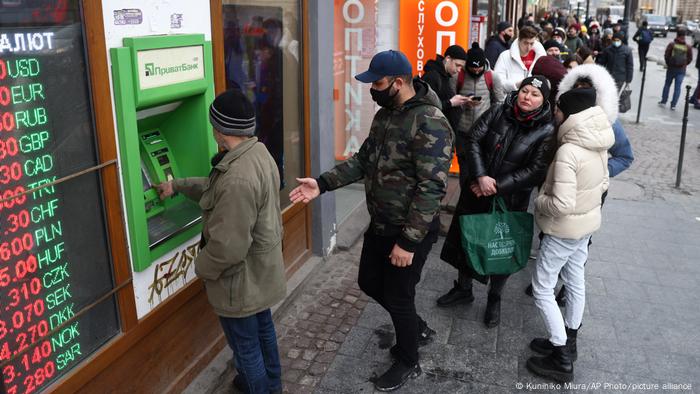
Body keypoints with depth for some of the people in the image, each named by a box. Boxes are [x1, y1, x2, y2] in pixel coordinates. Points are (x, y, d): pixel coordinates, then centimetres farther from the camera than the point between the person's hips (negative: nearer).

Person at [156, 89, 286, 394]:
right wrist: (177, 186, 23)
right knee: (263, 328, 27)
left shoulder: (237, 178, -35)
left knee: (245, 345, 12)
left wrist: (202, 268, -11)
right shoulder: (259, 153, -2)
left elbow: (227, 246, -30)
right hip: (262, 270, 10)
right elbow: (216, 188, 16)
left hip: (242, 280, -10)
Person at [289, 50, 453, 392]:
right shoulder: (384, 114, 5)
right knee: (369, 283, 21)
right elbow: (363, 160, 10)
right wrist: (322, 183, -1)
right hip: (380, 224, 9)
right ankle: (417, 329, 46)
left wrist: (408, 241, -26)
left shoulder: (430, 123, -24)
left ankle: (407, 363, 34)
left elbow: (431, 188, -26)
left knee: (397, 297, 7)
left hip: (411, 231, -9)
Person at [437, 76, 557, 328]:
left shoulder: (547, 131, -10)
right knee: (466, 241, 16)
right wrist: (481, 177, -22)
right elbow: (473, 140, -9)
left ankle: (494, 300, 36)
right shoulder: (498, 113, -4)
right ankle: (463, 289, 40)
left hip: (509, 201, -2)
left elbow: (536, 172, -14)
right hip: (475, 194, 3)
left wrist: (497, 186, -19)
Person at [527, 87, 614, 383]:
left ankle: (561, 361, 12)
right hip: (588, 222, 9)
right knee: (575, 282, 20)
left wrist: (539, 201, -13)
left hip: (565, 229, -9)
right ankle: (567, 343, 38)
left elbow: (561, 205, -30)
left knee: (542, 288, 5)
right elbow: (603, 184, 11)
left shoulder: (568, 151, -29)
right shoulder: (598, 145, -2)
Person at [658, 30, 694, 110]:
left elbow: (666, 55, -6)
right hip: (682, 70, 0)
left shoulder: (671, 45, -8)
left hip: (671, 68, 0)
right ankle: (673, 104, 2)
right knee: (678, 87, 3)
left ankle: (663, 101, 16)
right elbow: (690, 59, 0)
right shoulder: (688, 47, -4)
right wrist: (684, 65, 16)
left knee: (667, 84, 14)